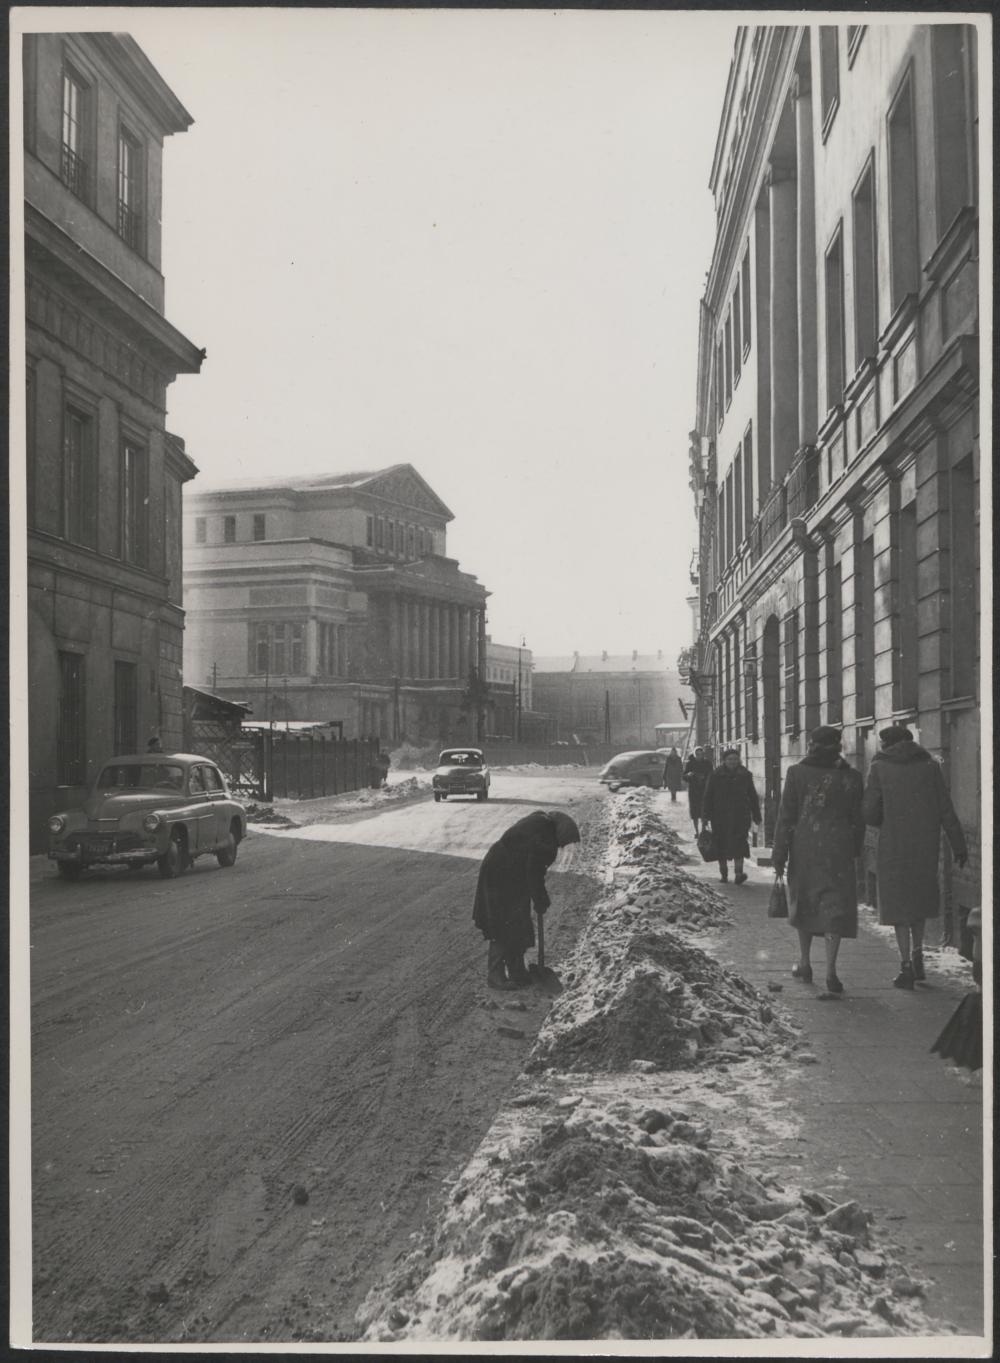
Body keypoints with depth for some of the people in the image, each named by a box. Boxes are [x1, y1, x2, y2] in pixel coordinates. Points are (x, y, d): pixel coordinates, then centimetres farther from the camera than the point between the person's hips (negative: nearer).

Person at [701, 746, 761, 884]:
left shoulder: (745, 775, 6)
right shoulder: (716, 775, 0)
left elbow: (752, 796, 12)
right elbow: (707, 796, 2)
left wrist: (756, 815, 11)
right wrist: (706, 815, -4)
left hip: (740, 815, 0)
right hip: (720, 815, 0)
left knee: (739, 843, -12)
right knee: (722, 844, 5)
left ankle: (739, 873, -18)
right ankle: (723, 872, 19)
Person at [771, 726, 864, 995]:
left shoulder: (797, 773, -4)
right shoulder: (851, 777, 1)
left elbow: (786, 816, -5)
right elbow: (858, 819, 6)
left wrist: (779, 854, -1)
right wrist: (855, 850, 17)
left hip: (804, 850, 0)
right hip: (838, 851, 0)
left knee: (803, 902, 16)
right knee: (835, 906, 1)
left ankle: (804, 963, 25)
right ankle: (830, 971, -7)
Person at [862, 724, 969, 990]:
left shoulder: (879, 768, -2)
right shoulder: (930, 765, 4)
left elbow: (869, 811, -6)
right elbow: (946, 810, 0)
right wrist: (959, 845, 2)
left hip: (893, 846, -2)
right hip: (926, 844, 3)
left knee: (898, 902, 5)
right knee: (920, 896, 22)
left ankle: (906, 965, -2)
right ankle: (917, 954, 16)